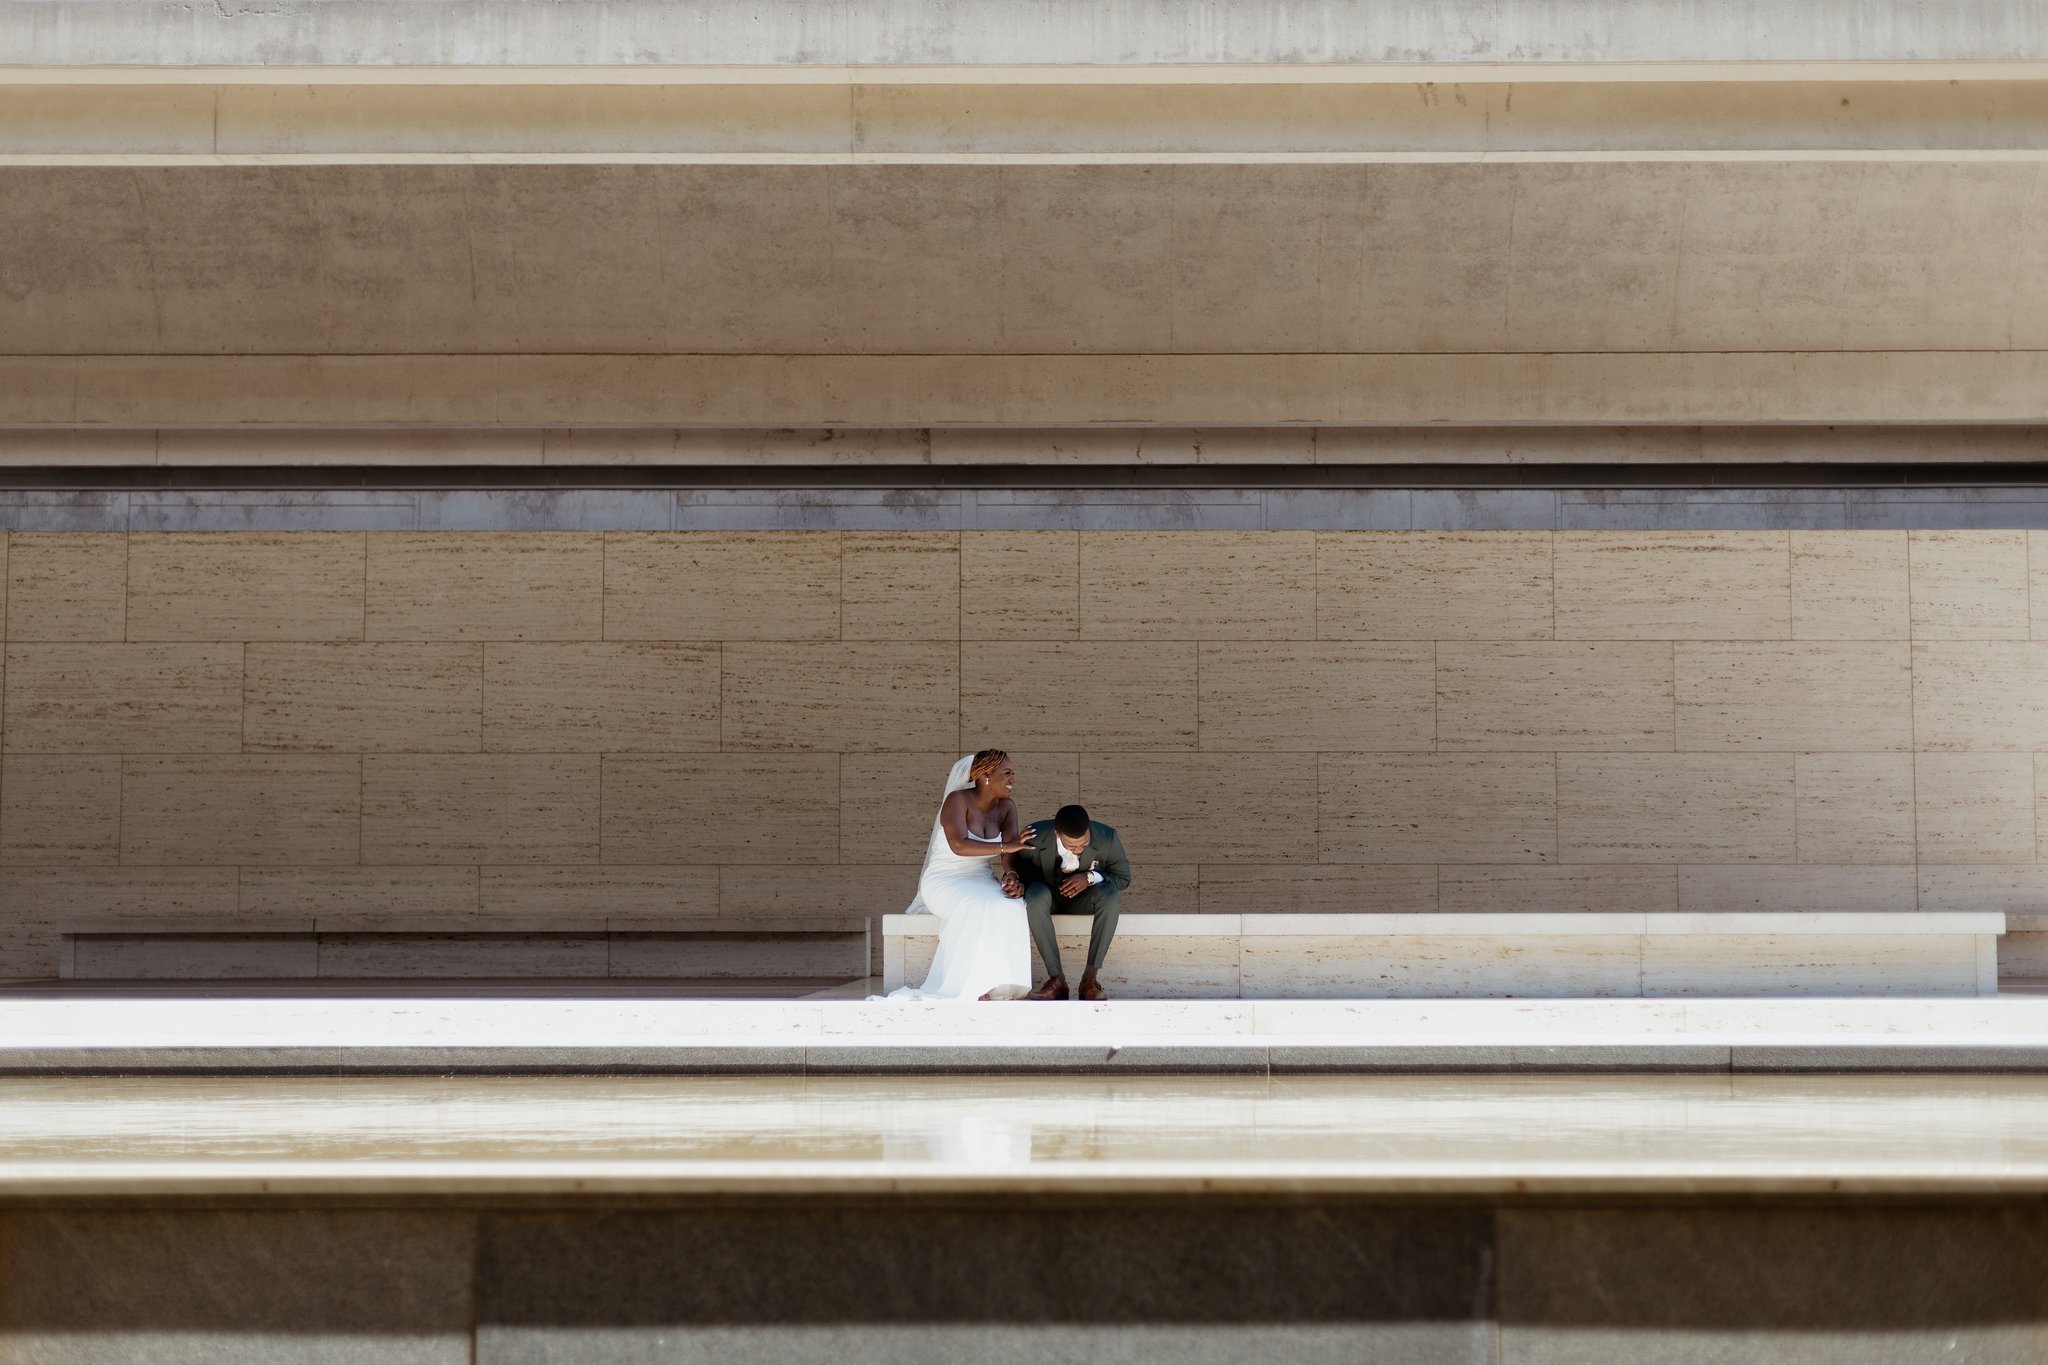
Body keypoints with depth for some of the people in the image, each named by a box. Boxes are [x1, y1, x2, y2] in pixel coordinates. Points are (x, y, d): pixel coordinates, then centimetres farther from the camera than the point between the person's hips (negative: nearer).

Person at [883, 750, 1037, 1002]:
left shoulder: (1006, 807, 6)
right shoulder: (958, 800, -12)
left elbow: (1011, 851, -7)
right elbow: (959, 845, -26)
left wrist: (1011, 876, -28)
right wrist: (1004, 846, -29)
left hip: (981, 881, 5)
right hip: (946, 880, -5)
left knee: (1011, 908, -28)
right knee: (980, 909, -36)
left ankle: (994, 986, -25)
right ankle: (967, 988, -27)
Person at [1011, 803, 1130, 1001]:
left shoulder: (1107, 838, -22)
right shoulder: (1035, 836, -24)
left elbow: (1123, 877, -8)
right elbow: (1017, 868, -5)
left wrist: (1091, 877, -27)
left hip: (1084, 897, 1)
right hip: (1048, 893, -1)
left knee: (1111, 896, -33)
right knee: (1035, 897, -37)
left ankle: (1090, 977, -28)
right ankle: (1056, 978, -31)